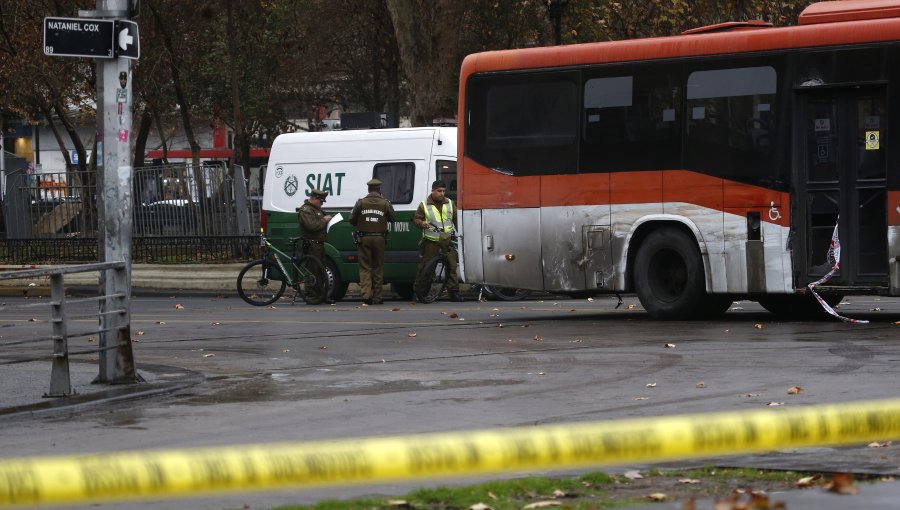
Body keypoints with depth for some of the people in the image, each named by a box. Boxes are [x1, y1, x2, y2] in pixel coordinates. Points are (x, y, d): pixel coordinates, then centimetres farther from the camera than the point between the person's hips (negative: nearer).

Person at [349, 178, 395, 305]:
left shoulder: (361, 202, -3)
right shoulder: (385, 203, -4)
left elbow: (352, 220, 4)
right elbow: (392, 217, 6)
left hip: (364, 238, 0)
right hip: (379, 238, 0)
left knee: (365, 267, 5)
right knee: (378, 268, 9)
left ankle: (366, 293, -12)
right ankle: (377, 297, 10)